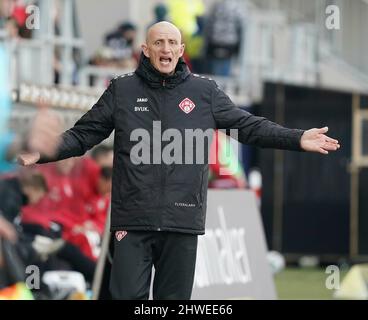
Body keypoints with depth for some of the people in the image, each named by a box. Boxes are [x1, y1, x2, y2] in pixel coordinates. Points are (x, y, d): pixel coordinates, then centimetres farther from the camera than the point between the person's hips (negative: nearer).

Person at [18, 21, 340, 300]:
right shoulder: (122, 90, 6)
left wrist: (298, 139, -2)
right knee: (128, 296, -4)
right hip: (133, 219, -1)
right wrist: (41, 153, -7)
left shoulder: (204, 91, 8)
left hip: (182, 221, 1)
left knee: (175, 298, 8)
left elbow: (249, 126, 8)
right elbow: (82, 135, 7)